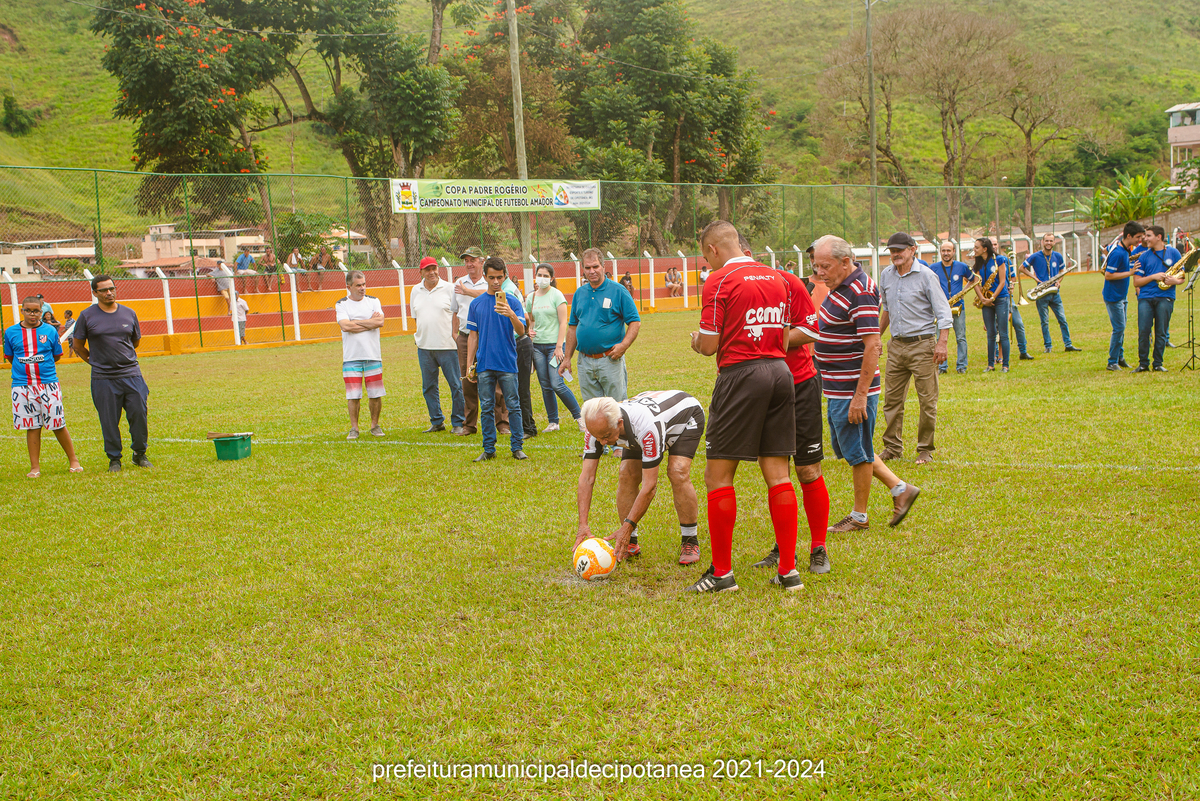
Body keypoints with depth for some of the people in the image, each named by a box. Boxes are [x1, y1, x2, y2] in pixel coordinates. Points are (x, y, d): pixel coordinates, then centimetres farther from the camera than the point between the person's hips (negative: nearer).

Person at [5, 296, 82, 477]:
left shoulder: (50, 331, 2)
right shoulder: (11, 332, 4)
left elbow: (57, 355, 12)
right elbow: (9, 357, 14)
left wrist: (41, 365, 7)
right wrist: (27, 367, 8)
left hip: (48, 383, -1)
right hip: (22, 386, 1)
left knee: (58, 425, 1)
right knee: (32, 427, 4)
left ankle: (73, 461, 14)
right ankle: (35, 467, 12)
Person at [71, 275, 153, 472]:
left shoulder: (128, 313, 8)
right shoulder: (87, 316, 1)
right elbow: (78, 345, 10)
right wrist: (95, 361, 11)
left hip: (131, 374, 2)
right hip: (103, 378, -2)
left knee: (139, 415, 1)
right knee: (109, 421, 2)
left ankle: (140, 454, 18)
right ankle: (114, 459, 15)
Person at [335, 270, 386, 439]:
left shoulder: (374, 301, 9)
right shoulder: (341, 304, 3)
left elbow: (380, 322, -8)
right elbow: (345, 326, -13)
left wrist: (356, 322, -7)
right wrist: (370, 322, -7)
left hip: (373, 356, 2)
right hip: (351, 357, -2)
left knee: (375, 395, 3)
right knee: (353, 396, -3)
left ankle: (375, 425, 18)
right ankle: (354, 428, 9)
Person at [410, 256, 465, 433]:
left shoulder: (448, 288, -1)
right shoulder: (416, 291, 12)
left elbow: (456, 314, -1)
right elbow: (416, 316, 17)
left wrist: (453, 334, -10)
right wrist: (422, 335, 8)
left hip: (447, 345, -4)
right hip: (424, 346, 4)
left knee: (455, 385, -2)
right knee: (428, 387, 9)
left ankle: (458, 423, 6)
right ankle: (436, 422, 20)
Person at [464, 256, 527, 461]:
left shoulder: (512, 301, 1)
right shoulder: (476, 304, 9)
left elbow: (521, 331, -9)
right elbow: (473, 336, 13)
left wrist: (512, 315, -28)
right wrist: (469, 365, 9)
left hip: (508, 363, -2)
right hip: (484, 364, 2)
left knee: (513, 406, 0)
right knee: (486, 408, 6)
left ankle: (516, 447, 8)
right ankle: (489, 449, 14)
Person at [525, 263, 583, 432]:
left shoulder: (556, 295, -5)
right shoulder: (531, 297, 10)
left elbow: (563, 323, -8)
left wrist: (559, 346, -14)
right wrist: (530, 331, -2)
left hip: (554, 344, -5)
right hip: (537, 345, 5)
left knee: (557, 384, -13)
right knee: (545, 385, 5)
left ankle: (579, 415, 2)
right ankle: (553, 422, 14)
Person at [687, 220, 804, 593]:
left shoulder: (719, 281, -7)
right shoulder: (778, 278, 14)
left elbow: (708, 345, -9)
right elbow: (784, 340, 17)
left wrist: (697, 341, 13)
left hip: (740, 376, -7)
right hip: (781, 372, 7)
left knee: (718, 475, 2)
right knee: (777, 474, 8)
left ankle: (721, 572, 5)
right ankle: (788, 570, 10)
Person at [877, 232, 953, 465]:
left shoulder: (926, 275, -7)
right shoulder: (886, 275, 10)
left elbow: (943, 311, -7)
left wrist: (942, 342, -16)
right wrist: (877, 336, 25)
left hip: (922, 344, -5)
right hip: (896, 345, 5)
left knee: (927, 401, -1)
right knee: (892, 399, 6)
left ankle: (925, 450, 10)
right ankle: (893, 447, 16)